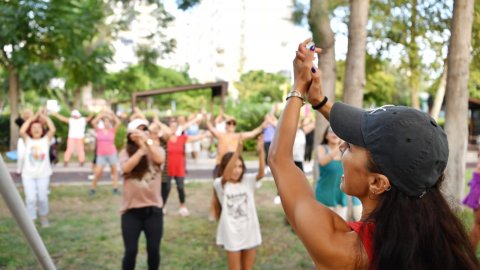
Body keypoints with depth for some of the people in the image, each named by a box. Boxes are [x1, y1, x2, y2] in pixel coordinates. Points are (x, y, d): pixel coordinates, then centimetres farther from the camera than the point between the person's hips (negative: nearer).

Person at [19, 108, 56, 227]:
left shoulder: (46, 140, 2)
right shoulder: (27, 140, 3)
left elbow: (53, 129, -16)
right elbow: (22, 131, -16)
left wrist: (44, 116, -7)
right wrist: (33, 117, -10)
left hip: (43, 174, 0)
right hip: (28, 174, 0)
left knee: (42, 198, 3)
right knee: (31, 198, -8)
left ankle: (43, 217, 27)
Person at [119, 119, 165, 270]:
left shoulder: (156, 150, 4)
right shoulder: (126, 152, 2)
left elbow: (160, 160, -20)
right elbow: (126, 168, -19)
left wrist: (147, 140, -22)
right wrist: (141, 148, -18)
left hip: (153, 208, 1)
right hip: (131, 209, -1)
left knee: (153, 250, 6)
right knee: (131, 251, -2)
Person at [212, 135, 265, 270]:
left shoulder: (247, 180, -3)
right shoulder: (220, 184, -12)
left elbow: (261, 173, -20)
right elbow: (226, 175, -33)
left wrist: (260, 151, -37)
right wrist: (237, 151, -45)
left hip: (250, 233, 3)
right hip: (232, 235, -3)